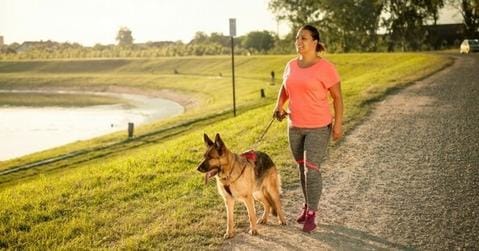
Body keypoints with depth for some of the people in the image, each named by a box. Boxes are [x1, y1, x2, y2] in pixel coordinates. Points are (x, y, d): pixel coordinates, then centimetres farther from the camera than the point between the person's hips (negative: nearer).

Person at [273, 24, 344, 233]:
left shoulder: (325, 68, -12)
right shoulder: (291, 65, 6)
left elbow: (337, 97, -8)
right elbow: (285, 88, 22)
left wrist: (338, 124, -13)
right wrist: (279, 106, 4)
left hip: (318, 127, -6)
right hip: (295, 126, 6)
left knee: (311, 169, -8)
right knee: (302, 167, 15)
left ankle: (312, 215, 2)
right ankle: (308, 205, 30)